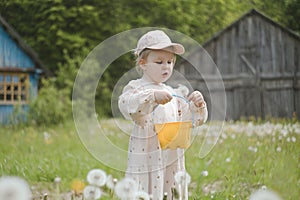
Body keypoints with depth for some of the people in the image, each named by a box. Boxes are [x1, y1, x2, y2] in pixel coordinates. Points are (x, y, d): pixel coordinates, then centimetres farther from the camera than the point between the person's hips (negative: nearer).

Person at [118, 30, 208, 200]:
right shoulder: (136, 88, -3)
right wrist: (153, 96, -38)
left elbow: (193, 119, 17)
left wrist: (198, 105, -4)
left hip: (173, 162, 6)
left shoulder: (173, 93, 14)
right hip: (147, 162, -5)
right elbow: (126, 105, -26)